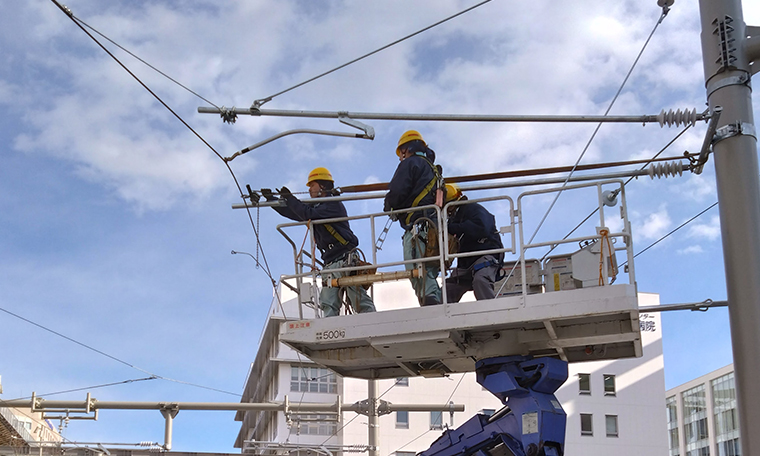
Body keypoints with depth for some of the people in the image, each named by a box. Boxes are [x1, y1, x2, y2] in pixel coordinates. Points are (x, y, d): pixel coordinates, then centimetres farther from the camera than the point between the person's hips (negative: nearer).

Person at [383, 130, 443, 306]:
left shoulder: (410, 163, 3)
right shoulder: (433, 169, 31)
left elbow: (396, 194, -9)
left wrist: (388, 207, 13)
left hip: (419, 227, -9)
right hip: (435, 231, 9)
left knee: (420, 276, -17)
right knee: (429, 277, 5)